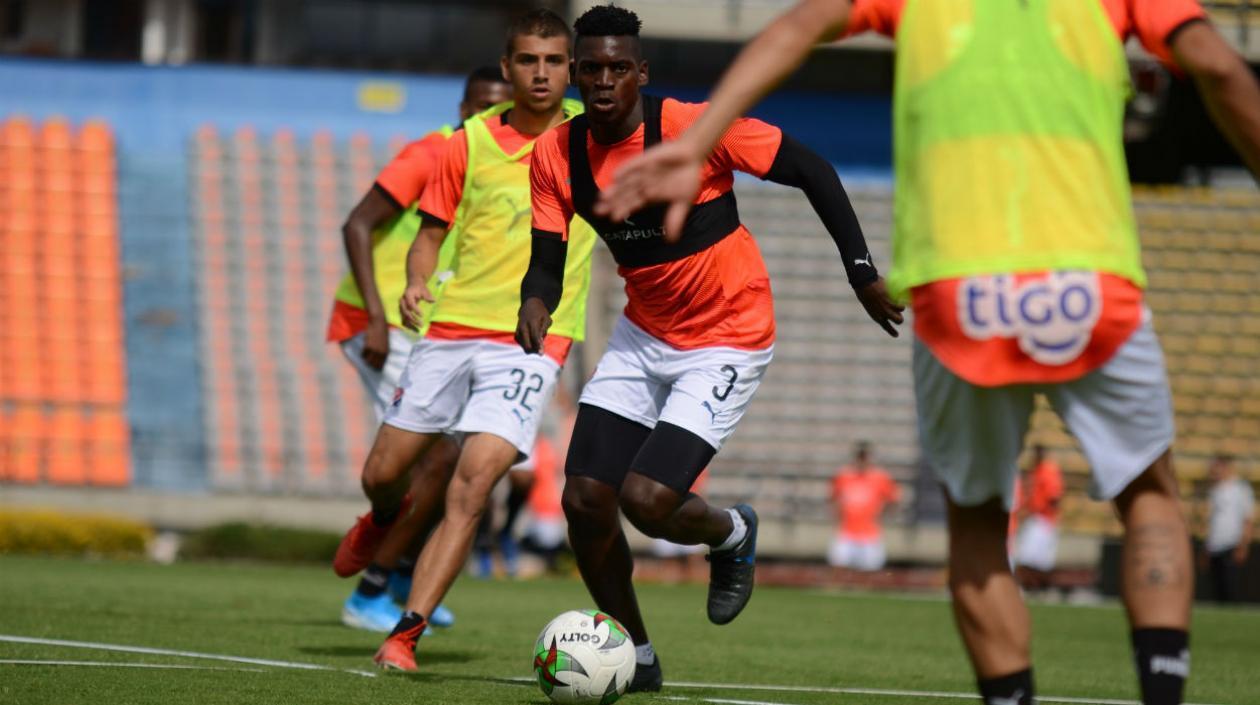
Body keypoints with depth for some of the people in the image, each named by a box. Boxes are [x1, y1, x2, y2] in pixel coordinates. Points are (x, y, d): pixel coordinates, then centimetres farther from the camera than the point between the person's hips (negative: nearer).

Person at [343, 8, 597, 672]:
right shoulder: (470, 142, 3)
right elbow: (431, 231, 9)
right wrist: (416, 283, -10)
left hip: (531, 343, -3)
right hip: (450, 329, 3)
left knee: (469, 489, -19)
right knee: (381, 474, 10)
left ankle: (405, 634, -18)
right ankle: (385, 521, 49)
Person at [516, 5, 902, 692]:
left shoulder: (694, 128, -21)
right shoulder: (557, 154, -6)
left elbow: (810, 169, -14)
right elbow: (548, 258, -3)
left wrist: (861, 270, -15)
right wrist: (535, 303, -27)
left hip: (726, 340, -6)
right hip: (643, 333, 6)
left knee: (645, 501, -19)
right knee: (584, 501, -4)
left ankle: (733, 533, 18)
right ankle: (635, 657, 18)